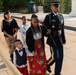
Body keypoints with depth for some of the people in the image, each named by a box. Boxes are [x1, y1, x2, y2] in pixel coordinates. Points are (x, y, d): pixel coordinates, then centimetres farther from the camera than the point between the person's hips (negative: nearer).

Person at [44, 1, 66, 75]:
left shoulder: (61, 16, 10)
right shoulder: (48, 17, -7)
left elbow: (62, 29, 13)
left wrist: (63, 39, 13)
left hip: (60, 40, 6)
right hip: (53, 40, -6)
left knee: (60, 57, 8)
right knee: (55, 56, -6)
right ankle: (47, 64, 26)